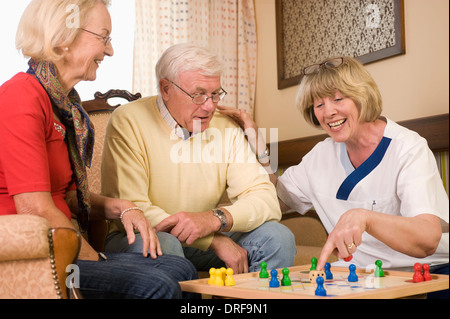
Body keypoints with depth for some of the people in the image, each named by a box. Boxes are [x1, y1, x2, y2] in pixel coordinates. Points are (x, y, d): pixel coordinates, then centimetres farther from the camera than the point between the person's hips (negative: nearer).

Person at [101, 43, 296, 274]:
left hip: (207, 241, 4)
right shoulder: (128, 123, -13)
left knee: (277, 237, -15)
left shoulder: (225, 127, 0)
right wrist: (215, 240, -25)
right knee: (158, 244, -37)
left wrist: (214, 219, -29)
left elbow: (268, 202, -8)